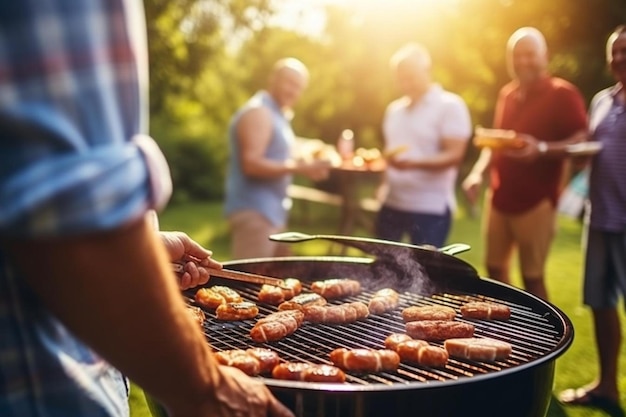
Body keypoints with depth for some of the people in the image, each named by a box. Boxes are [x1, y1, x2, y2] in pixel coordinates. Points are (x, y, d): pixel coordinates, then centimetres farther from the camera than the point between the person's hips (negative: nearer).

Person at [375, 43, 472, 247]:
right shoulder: (394, 109, 14)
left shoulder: (450, 106, -6)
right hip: (391, 204, 7)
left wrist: (412, 163, -30)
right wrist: (384, 185, 6)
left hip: (430, 208, -6)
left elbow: (454, 155, -15)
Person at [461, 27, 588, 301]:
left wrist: (542, 149, -30)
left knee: (533, 278, -2)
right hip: (498, 198, 7)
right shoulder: (507, 94, 14)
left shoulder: (562, 93, -7)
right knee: (495, 269, 13)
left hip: (535, 202, -7)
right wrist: (478, 171, 7)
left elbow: (582, 140, -14)